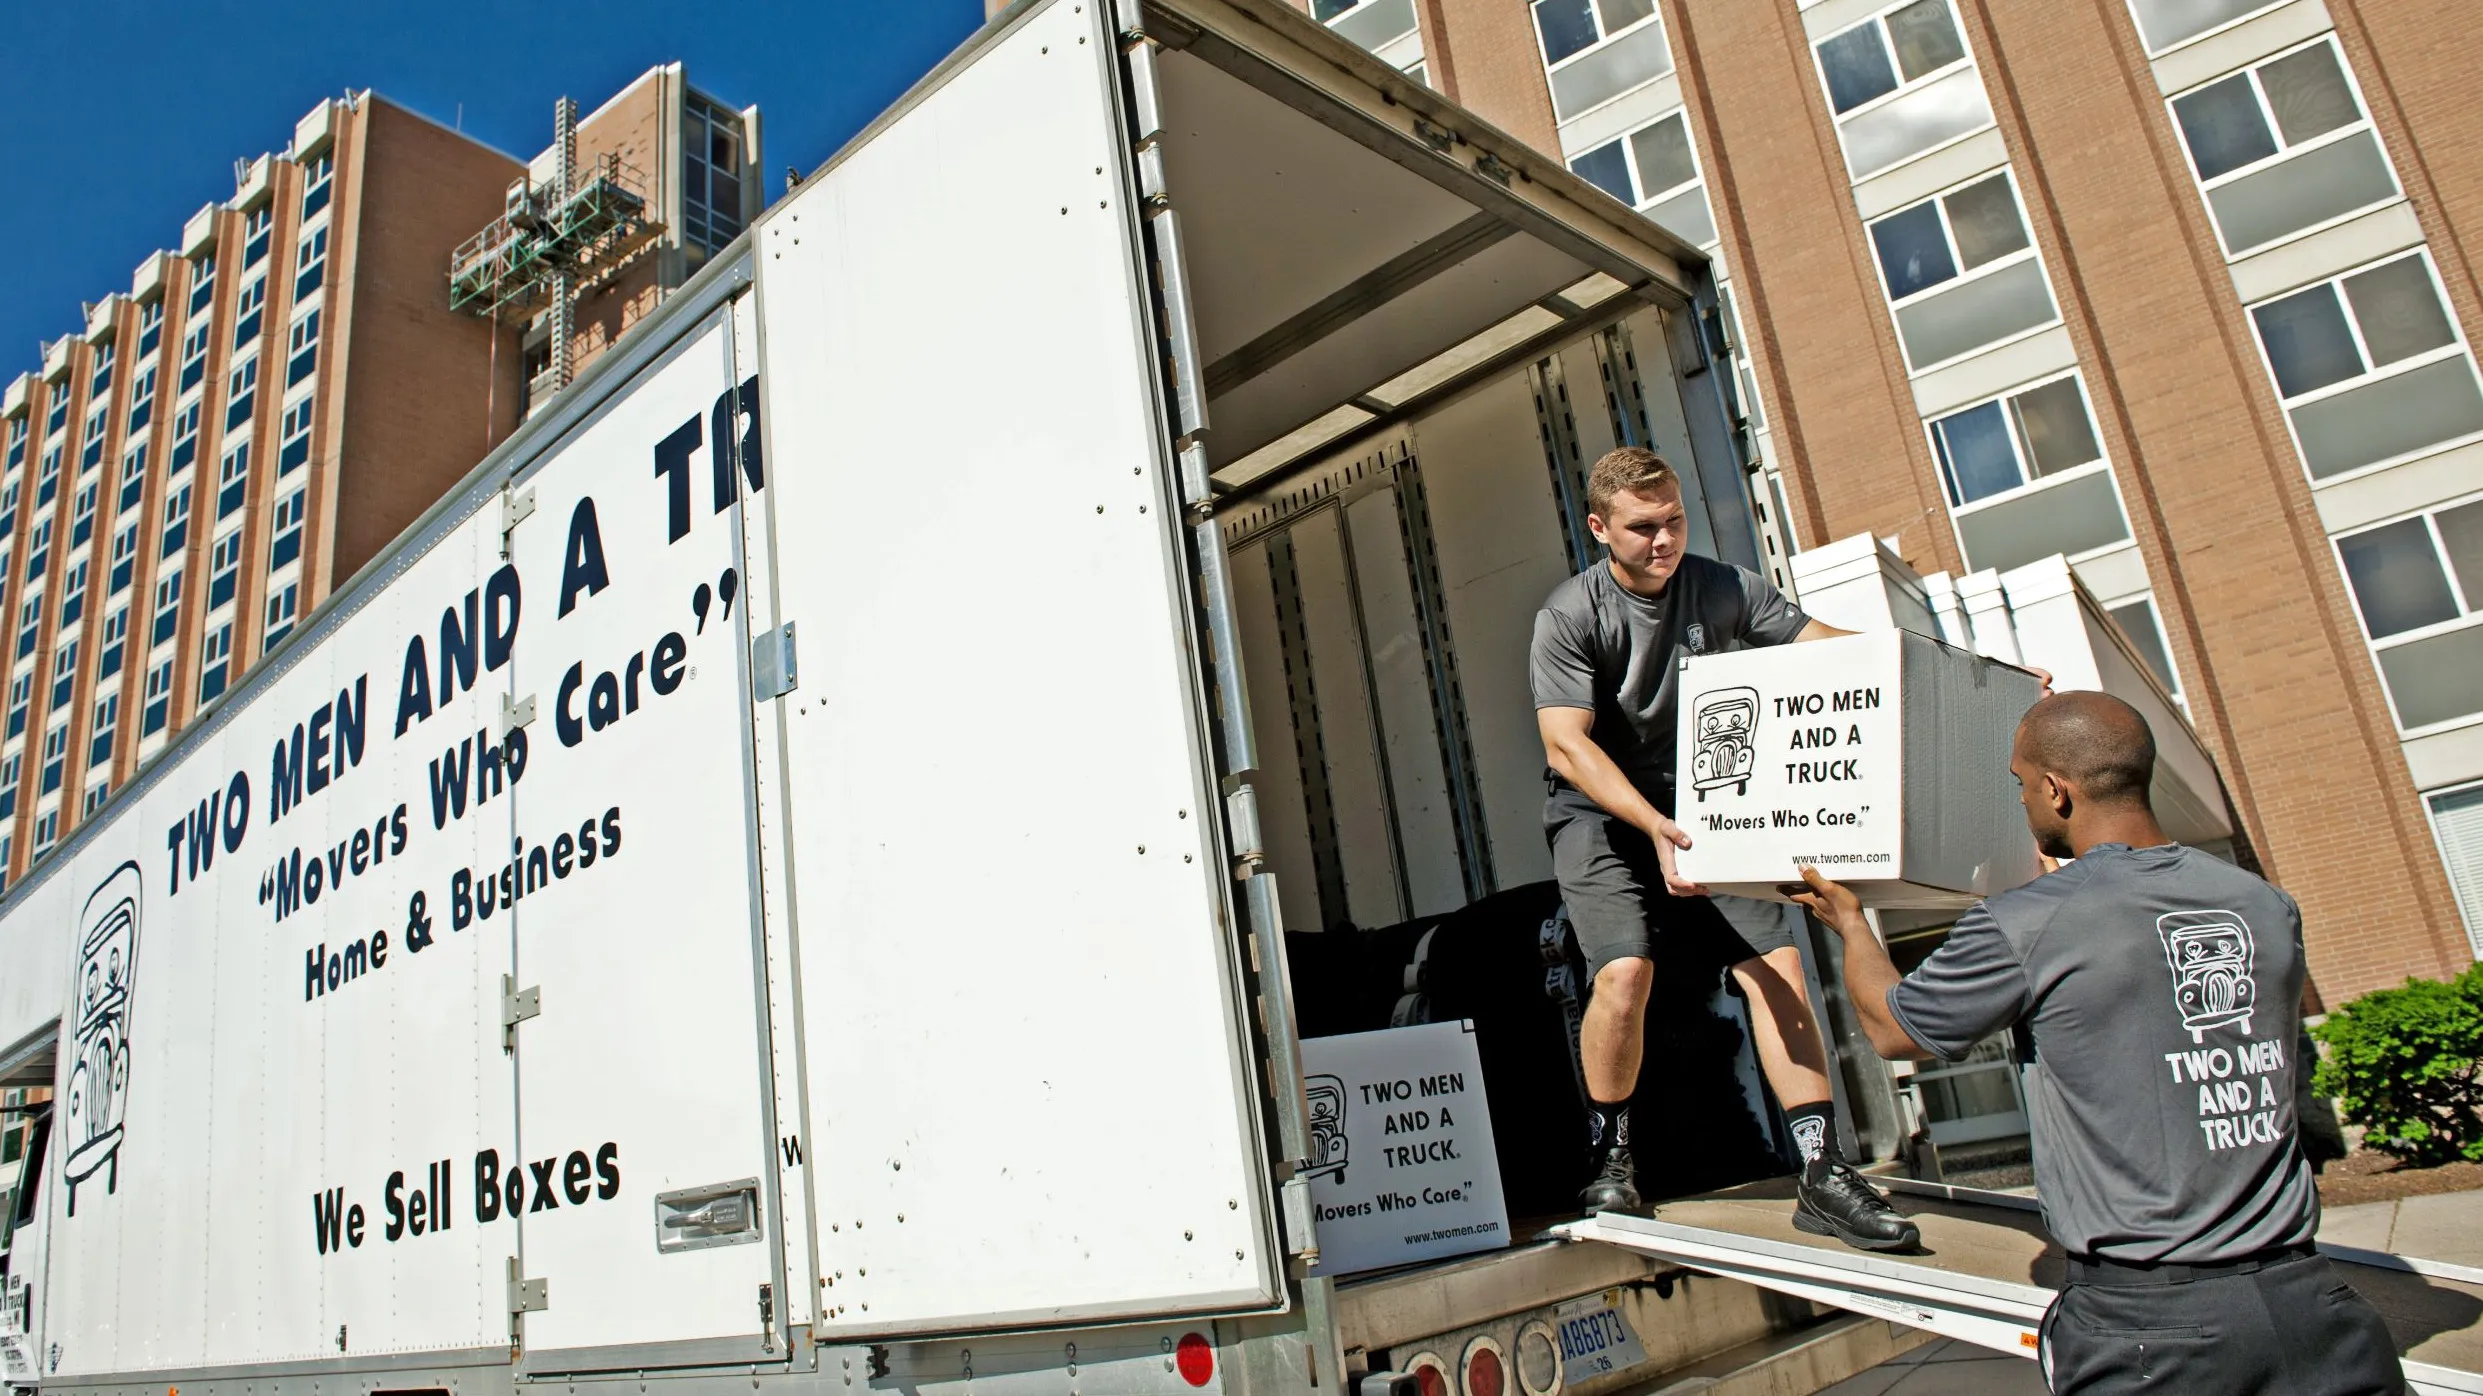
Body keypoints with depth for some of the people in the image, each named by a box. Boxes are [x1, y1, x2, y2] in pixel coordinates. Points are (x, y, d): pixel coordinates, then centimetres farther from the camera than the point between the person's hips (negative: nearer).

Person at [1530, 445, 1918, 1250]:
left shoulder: (1722, 589, -2)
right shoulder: (1570, 616, -13)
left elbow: (1824, 645, -6)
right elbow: (1567, 743, -22)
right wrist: (1655, 826, -34)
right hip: (1601, 814, -4)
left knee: (1778, 964, -8)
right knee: (1625, 971, -21)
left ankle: (1822, 1177, 0)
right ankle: (1612, 1163, 2)